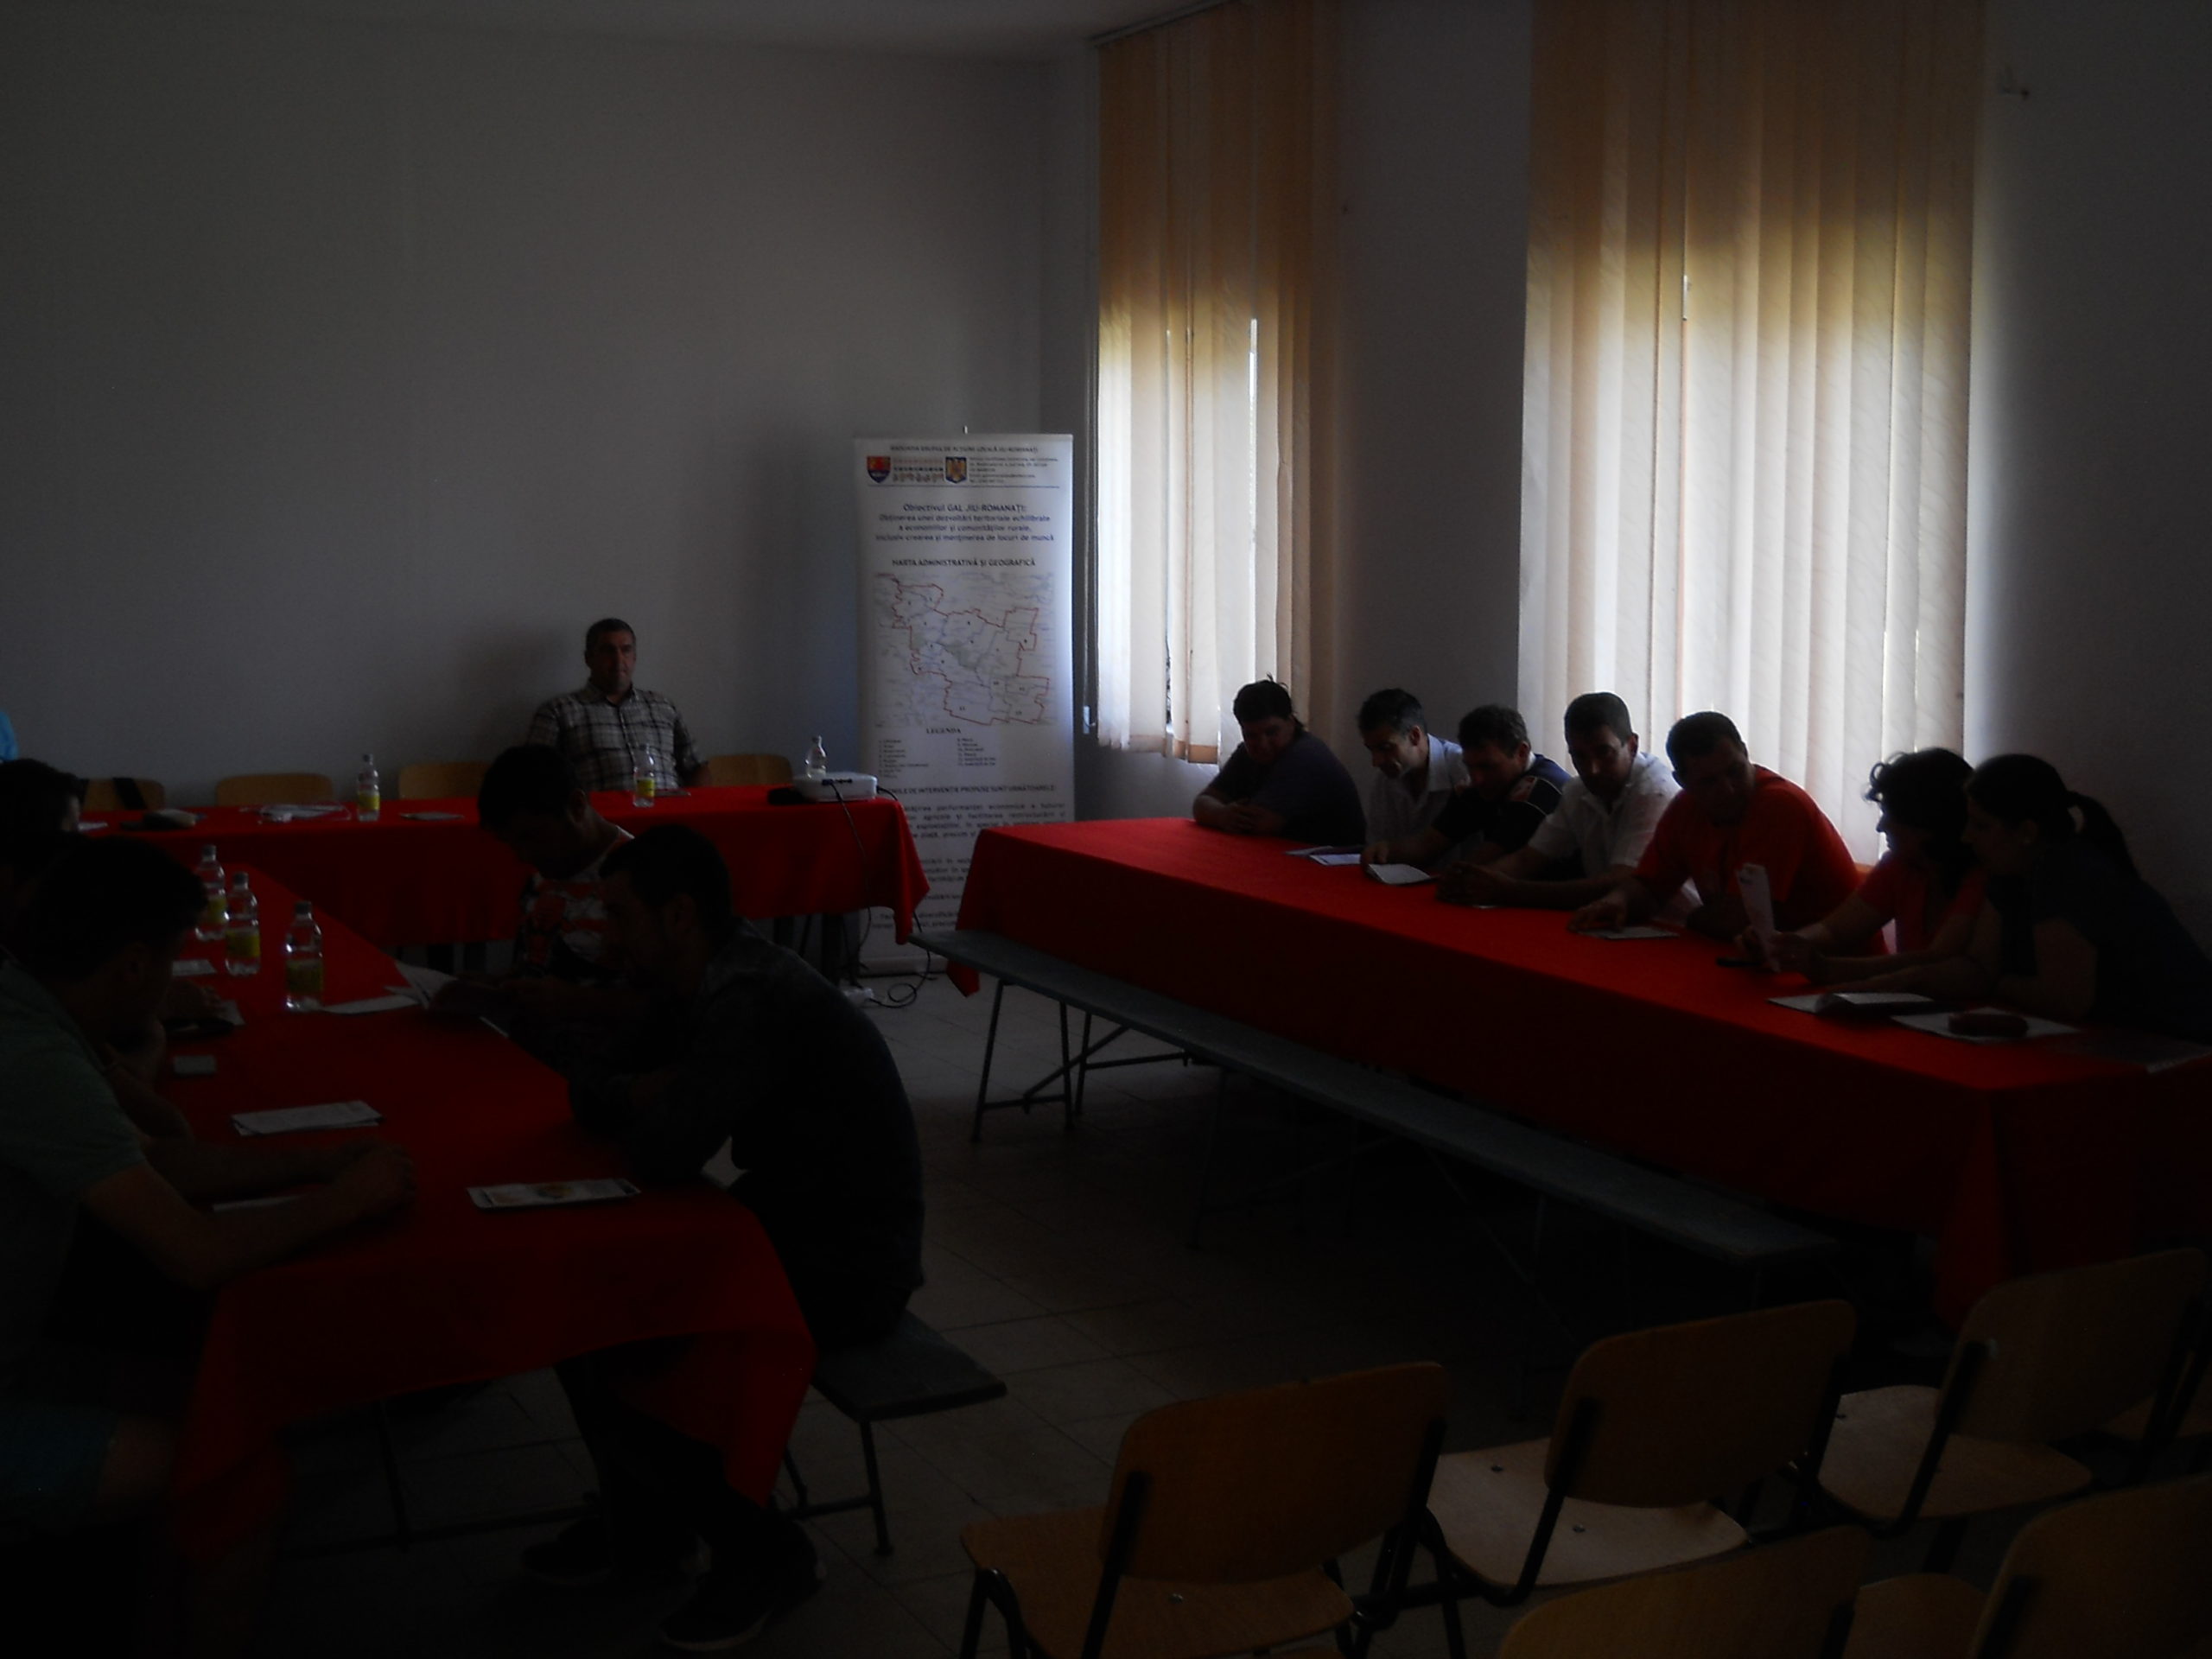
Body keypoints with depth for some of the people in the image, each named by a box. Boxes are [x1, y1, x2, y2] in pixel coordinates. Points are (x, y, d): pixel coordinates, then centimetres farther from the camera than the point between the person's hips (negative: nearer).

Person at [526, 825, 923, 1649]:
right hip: (788, 1223, 10)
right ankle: (641, 1516, 22)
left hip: (845, 1270, -10)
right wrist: (640, 1092, -9)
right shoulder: (715, 981, 6)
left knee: (616, 1363, -16)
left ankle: (762, 1552, 3)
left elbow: (659, 1155, -32)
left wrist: (644, 1099, -10)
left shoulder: (750, 1000, -26)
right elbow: (589, 1088, 15)